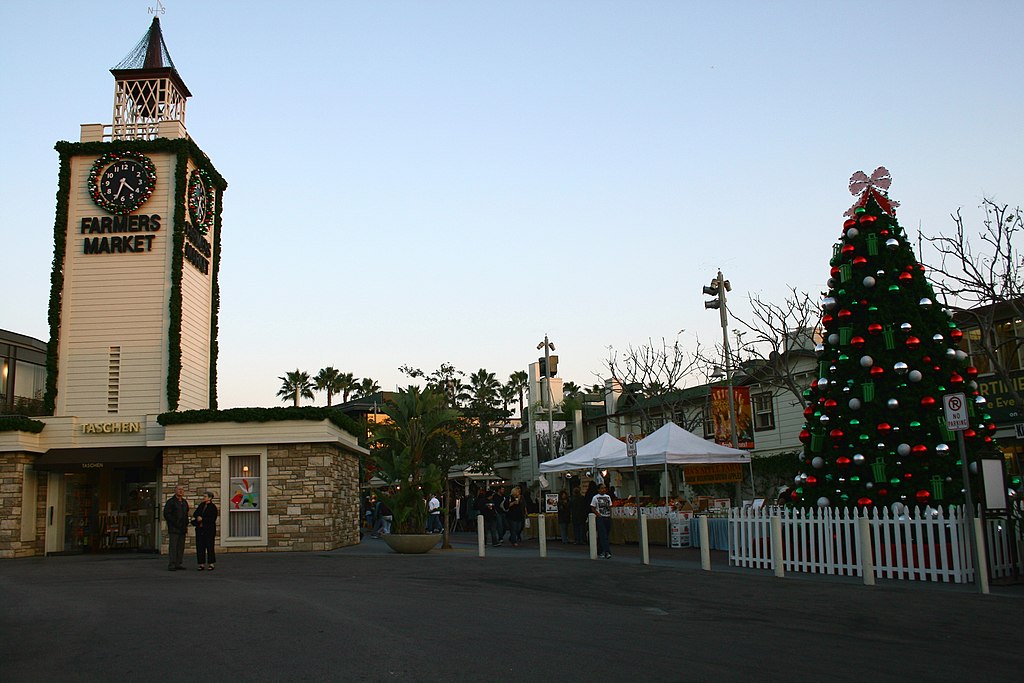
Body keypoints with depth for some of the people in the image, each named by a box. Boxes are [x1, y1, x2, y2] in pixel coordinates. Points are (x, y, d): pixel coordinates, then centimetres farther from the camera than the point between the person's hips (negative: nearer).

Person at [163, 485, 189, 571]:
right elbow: (166, 514, -10)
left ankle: (178, 564, 12)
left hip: (182, 528, 7)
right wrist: (175, 523, -14)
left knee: (181, 547, 7)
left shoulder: (184, 502, 17)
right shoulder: (170, 502, -4)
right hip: (173, 528, -7)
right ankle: (171, 565, -6)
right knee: (173, 546, -8)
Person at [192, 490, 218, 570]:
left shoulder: (213, 507, -7)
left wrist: (202, 519, -13)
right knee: (200, 546, 3)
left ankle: (211, 564, 5)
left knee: (209, 546, -3)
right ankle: (202, 564, 10)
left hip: (209, 530, -6)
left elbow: (212, 519, -13)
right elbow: (195, 515, 17)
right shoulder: (201, 505, 12)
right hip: (200, 529, 6)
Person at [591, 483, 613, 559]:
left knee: (607, 535, 8)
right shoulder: (595, 498, -1)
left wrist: (610, 515, 6)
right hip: (600, 518, -5)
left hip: (608, 518, 6)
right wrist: (598, 514, -12)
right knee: (603, 535, -13)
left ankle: (600, 551, 21)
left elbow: (610, 507, 17)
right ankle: (606, 552, -19)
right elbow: (592, 508, -1)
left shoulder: (608, 497, 13)